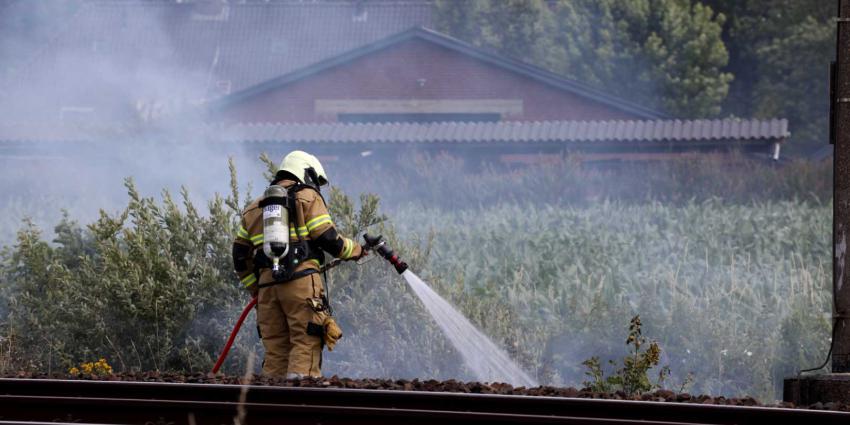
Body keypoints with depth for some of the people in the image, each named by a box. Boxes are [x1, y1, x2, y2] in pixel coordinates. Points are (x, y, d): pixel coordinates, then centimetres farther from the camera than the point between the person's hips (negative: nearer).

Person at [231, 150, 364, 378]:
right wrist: (358, 250, 13)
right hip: (302, 280, -5)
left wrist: (256, 289, 27)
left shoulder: (254, 208, 24)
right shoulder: (307, 197, 6)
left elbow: (241, 258, 21)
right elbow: (328, 239, -3)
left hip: (267, 283, 5)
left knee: (275, 351, 8)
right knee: (305, 345, -9)